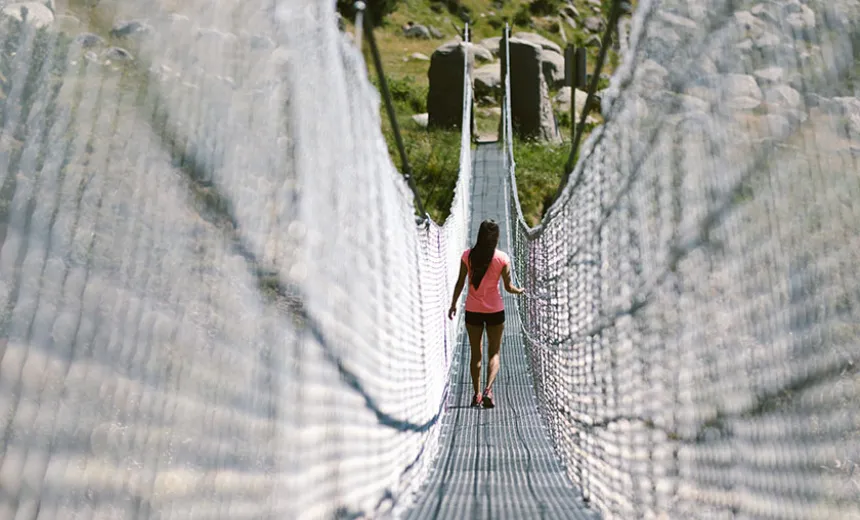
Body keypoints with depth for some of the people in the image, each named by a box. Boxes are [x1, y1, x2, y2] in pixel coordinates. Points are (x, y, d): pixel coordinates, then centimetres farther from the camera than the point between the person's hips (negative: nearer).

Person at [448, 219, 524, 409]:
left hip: (472, 310, 2)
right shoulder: (502, 258, -10)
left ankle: (477, 394, 14)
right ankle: (488, 390, -10)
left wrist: (453, 304, 10)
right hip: (495, 310, -1)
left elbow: (460, 283, -2)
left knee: (475, 353, 13)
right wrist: (519, 291, 16)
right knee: (494, 353, 9)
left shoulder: (467, 255, -6)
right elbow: (508, 287, -5)